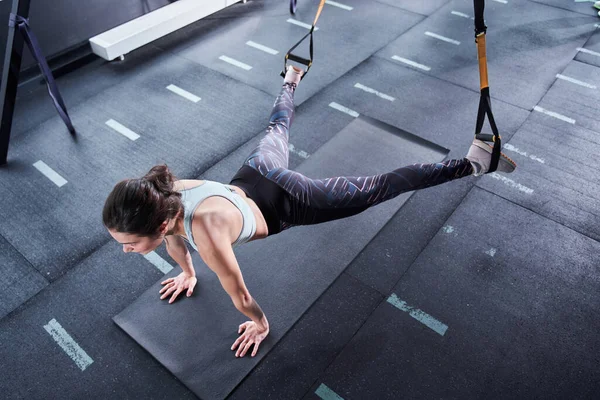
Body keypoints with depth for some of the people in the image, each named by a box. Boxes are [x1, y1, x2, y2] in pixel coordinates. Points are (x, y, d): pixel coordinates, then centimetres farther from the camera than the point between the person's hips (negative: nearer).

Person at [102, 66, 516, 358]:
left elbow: (239, 293, -23)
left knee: (381, 186, 4)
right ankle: (292, 80, 70)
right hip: (255, 176, 7)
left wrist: (261, 323, -4)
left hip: (289, 201, -7)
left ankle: (472, 162, 18)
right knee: (276, 128, 39)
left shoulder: (206, 231, -40)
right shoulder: (156, 196, -19)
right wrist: (188, 274, 20)